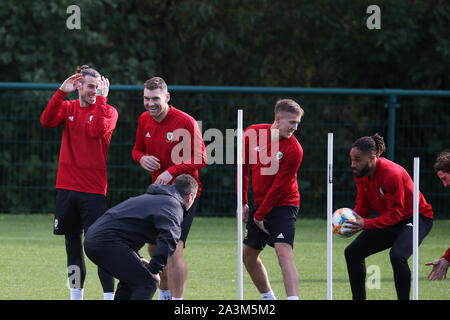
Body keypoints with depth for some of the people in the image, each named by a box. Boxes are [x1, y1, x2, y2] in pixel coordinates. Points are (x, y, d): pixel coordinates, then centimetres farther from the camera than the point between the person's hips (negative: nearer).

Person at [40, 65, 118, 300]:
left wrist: (101, 98, -18)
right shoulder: (68, 107, 10)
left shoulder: (107, 111, 0)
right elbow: (47, 121, -8)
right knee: (72, 243, 10)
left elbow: (98, 130, -20)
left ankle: (109, 295, -6)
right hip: (66, 186, 4)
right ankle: (76, 294, 19)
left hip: (93, 189, -4)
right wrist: (61, 93, -14)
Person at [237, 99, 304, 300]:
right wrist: (242, 203, 9)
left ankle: (293, 299, -34)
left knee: (284, 253, -23)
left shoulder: (294, 150, -18)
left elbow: (278, 187, -15)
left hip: (283, 205, -6)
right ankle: (268, 298, 29)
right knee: (248, 255, 14)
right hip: (259, 204, 6)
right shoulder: (252, 134, -4)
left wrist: (260, 215, -12)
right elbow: (243, 167, 9)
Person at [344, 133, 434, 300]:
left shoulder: (392, 174, -30)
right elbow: (363, 205, 1)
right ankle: (359, 298, 16)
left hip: (417, 217, -9)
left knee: (397, 255, -34)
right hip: (390, 221, 9)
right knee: (352, 252, 5)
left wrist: (366, 224, -39)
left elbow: (395, 214, -29)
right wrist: (352, 219, -21)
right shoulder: (360, 174, -6)